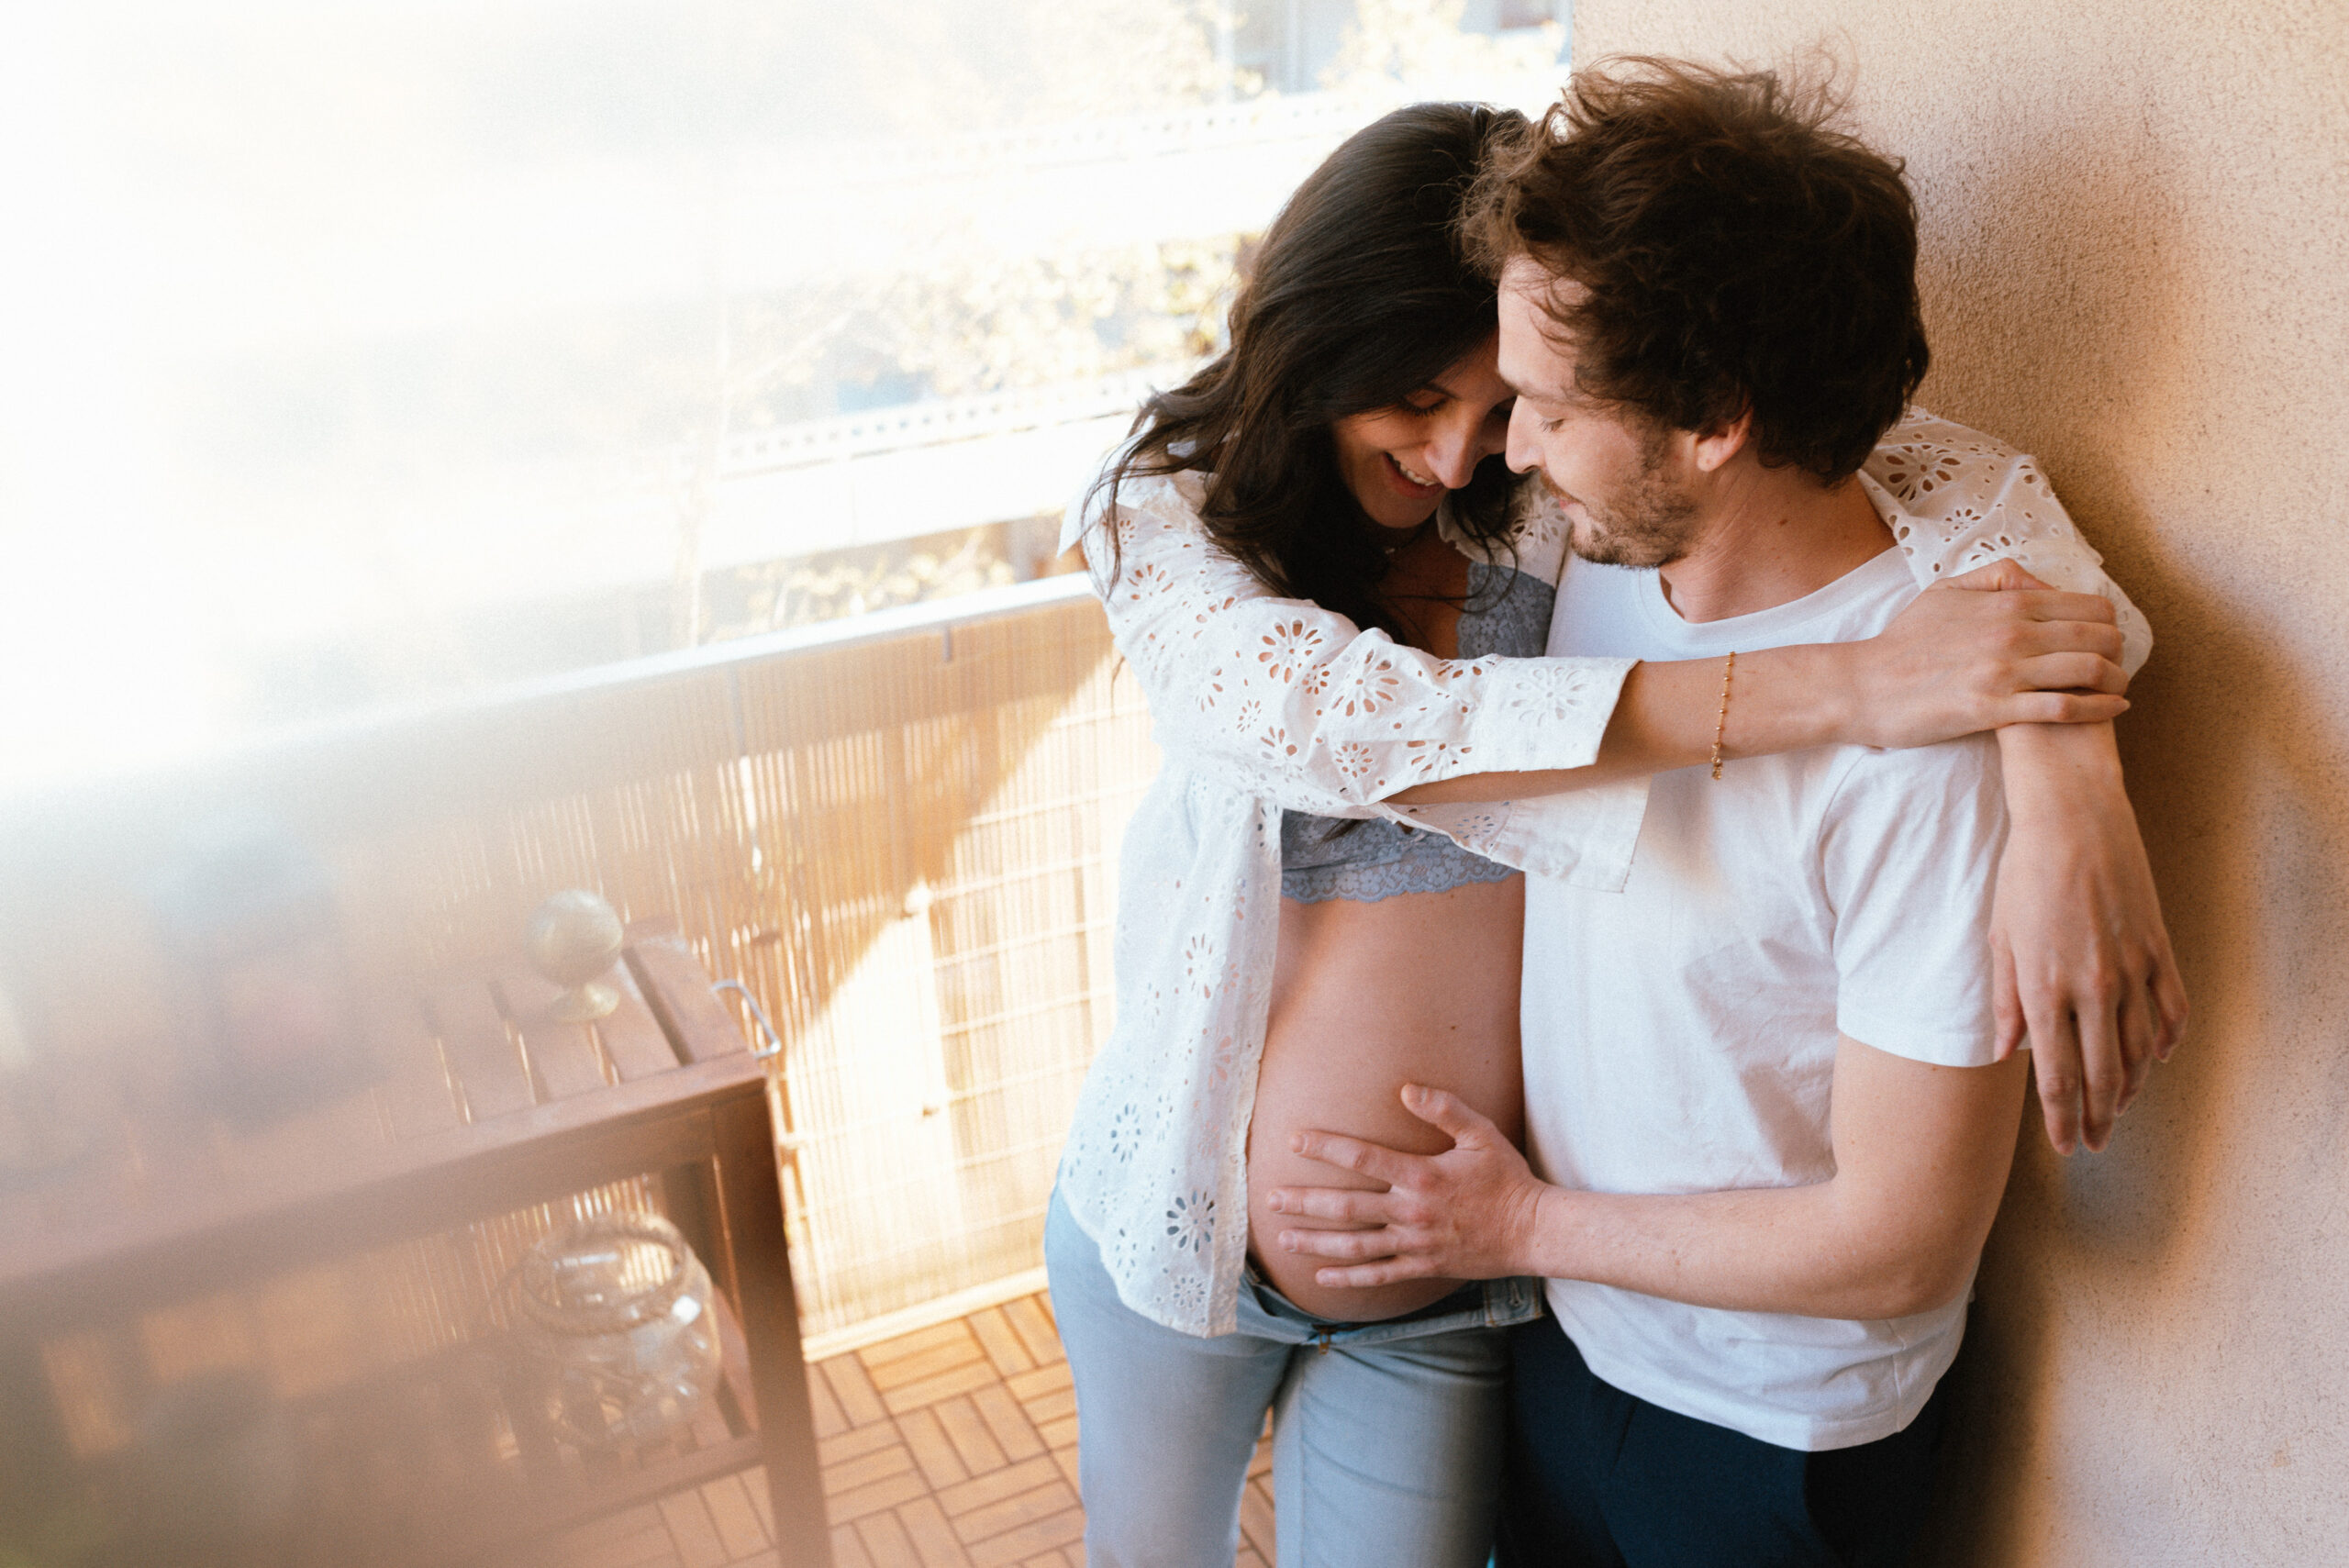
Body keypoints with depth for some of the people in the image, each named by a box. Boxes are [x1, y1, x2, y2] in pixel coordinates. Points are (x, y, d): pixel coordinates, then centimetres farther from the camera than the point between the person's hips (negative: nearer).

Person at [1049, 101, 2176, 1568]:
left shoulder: (1565, 502, -12)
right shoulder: (1176, 523, -15)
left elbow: (1954, 470, -17)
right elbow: (1381, 727, -33)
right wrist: (1845, 688, -40)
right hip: (1180, 1225, 1)